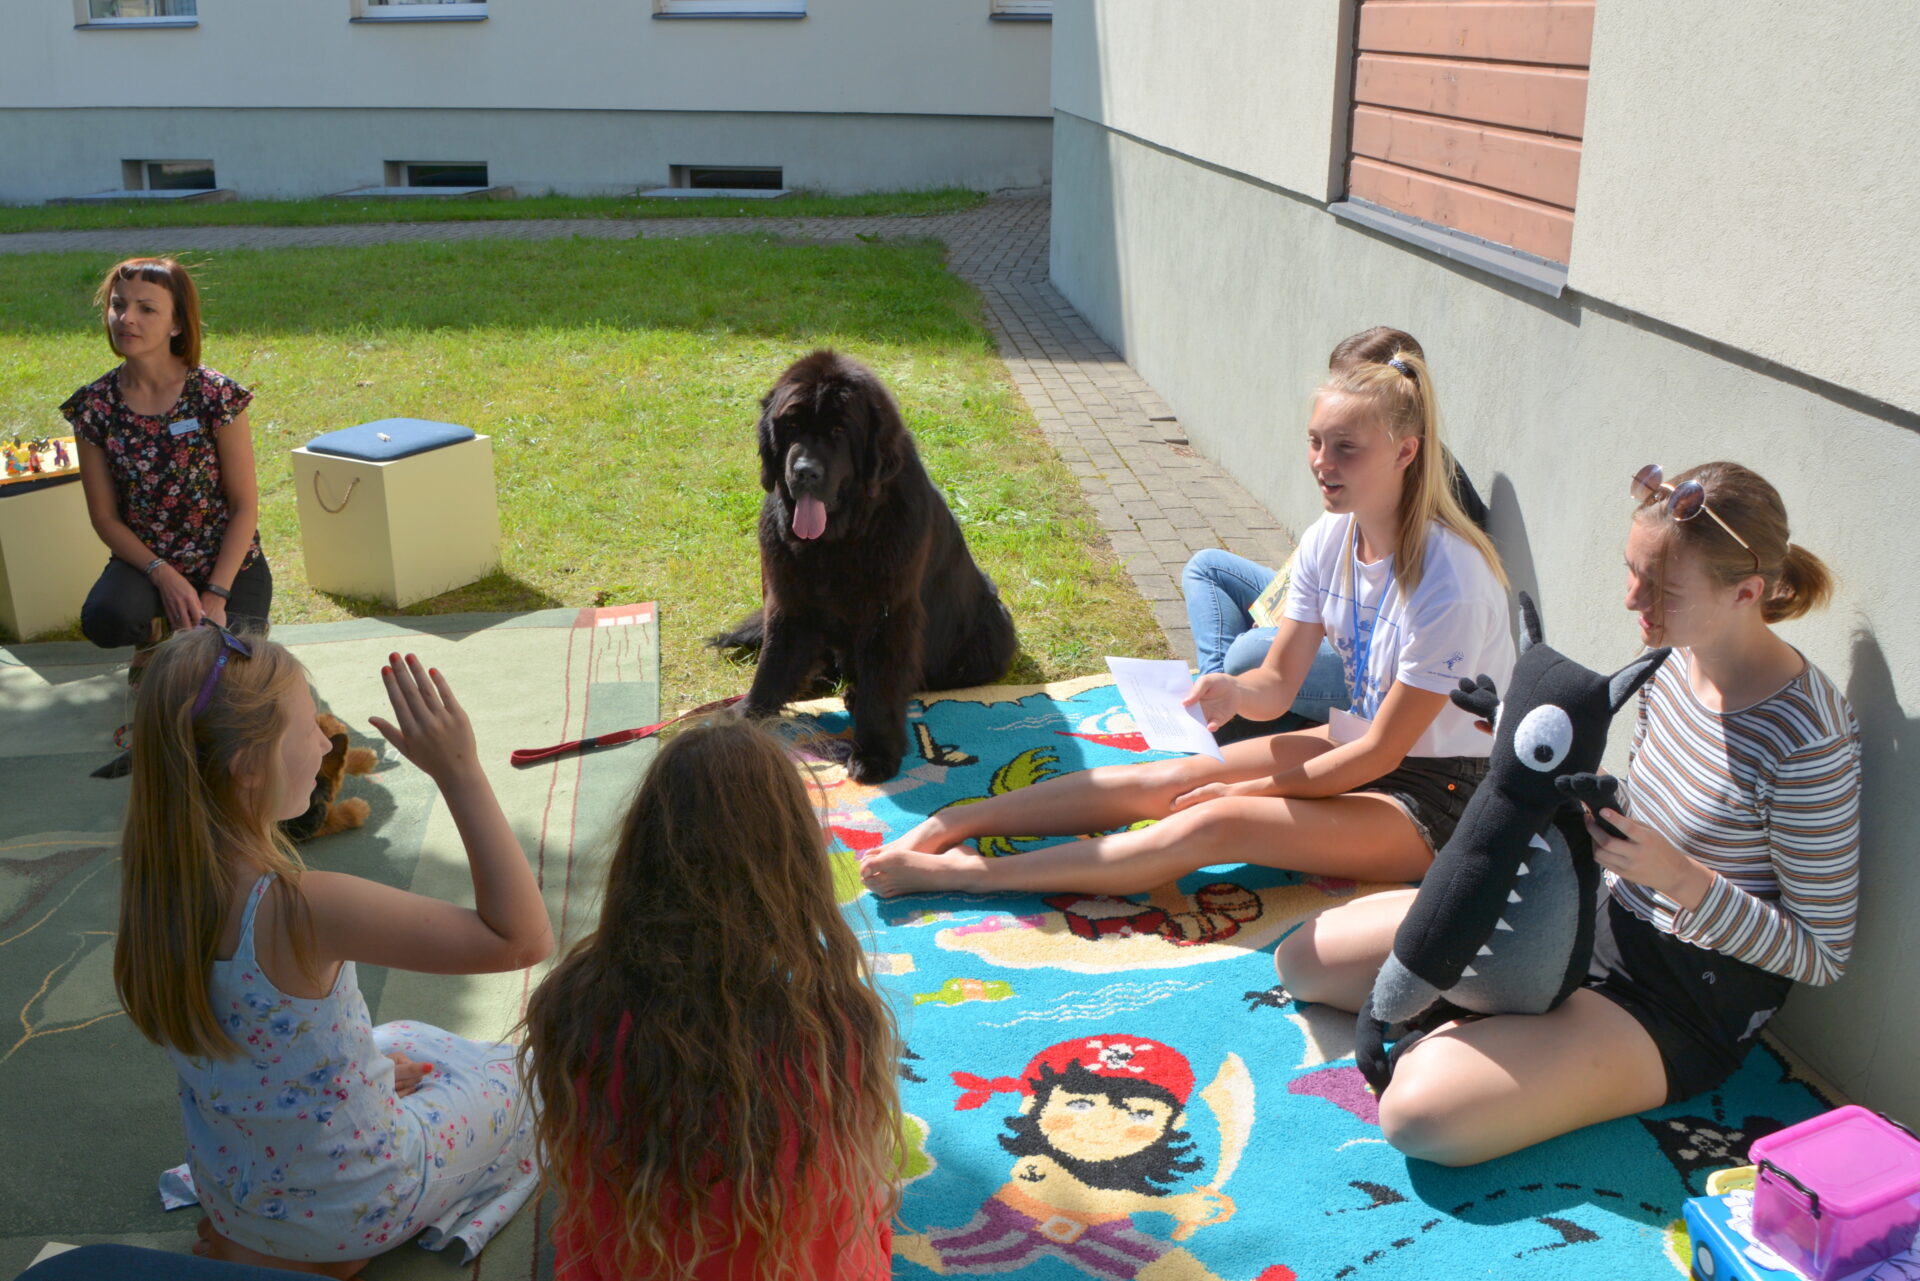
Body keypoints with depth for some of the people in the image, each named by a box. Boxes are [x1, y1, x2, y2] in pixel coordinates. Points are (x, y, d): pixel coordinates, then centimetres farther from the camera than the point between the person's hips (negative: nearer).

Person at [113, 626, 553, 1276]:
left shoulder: (154, 880, -13)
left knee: (409, 1044, 33)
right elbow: (522, 937, -35)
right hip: (348, 1199, -6)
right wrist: (460, 772, -35)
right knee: (517, 1077, 19)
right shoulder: (299, 909, -37)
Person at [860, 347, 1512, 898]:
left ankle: (956, 873, -24)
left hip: (1440, 797, -7)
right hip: (1360, 743, 7)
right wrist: (1235, 692, -26)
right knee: (1158, 779, -7)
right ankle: (950, 824, -3)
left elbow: (1382, 750, -21)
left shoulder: (1448, 579, -26)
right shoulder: (1329, 539, -3)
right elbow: (1277, 685, -1)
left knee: (1213, 824, -25)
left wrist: (1246, 790, -14)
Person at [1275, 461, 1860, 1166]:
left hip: (1684, 1003, -7)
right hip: (1599, 916, 8)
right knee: (1303, 959, 3)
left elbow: (1823, 952, -17)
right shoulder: (1677, 658, -2)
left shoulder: (1808, 738, -25)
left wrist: (1679, 876, -29)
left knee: (1422, 1115, -30)